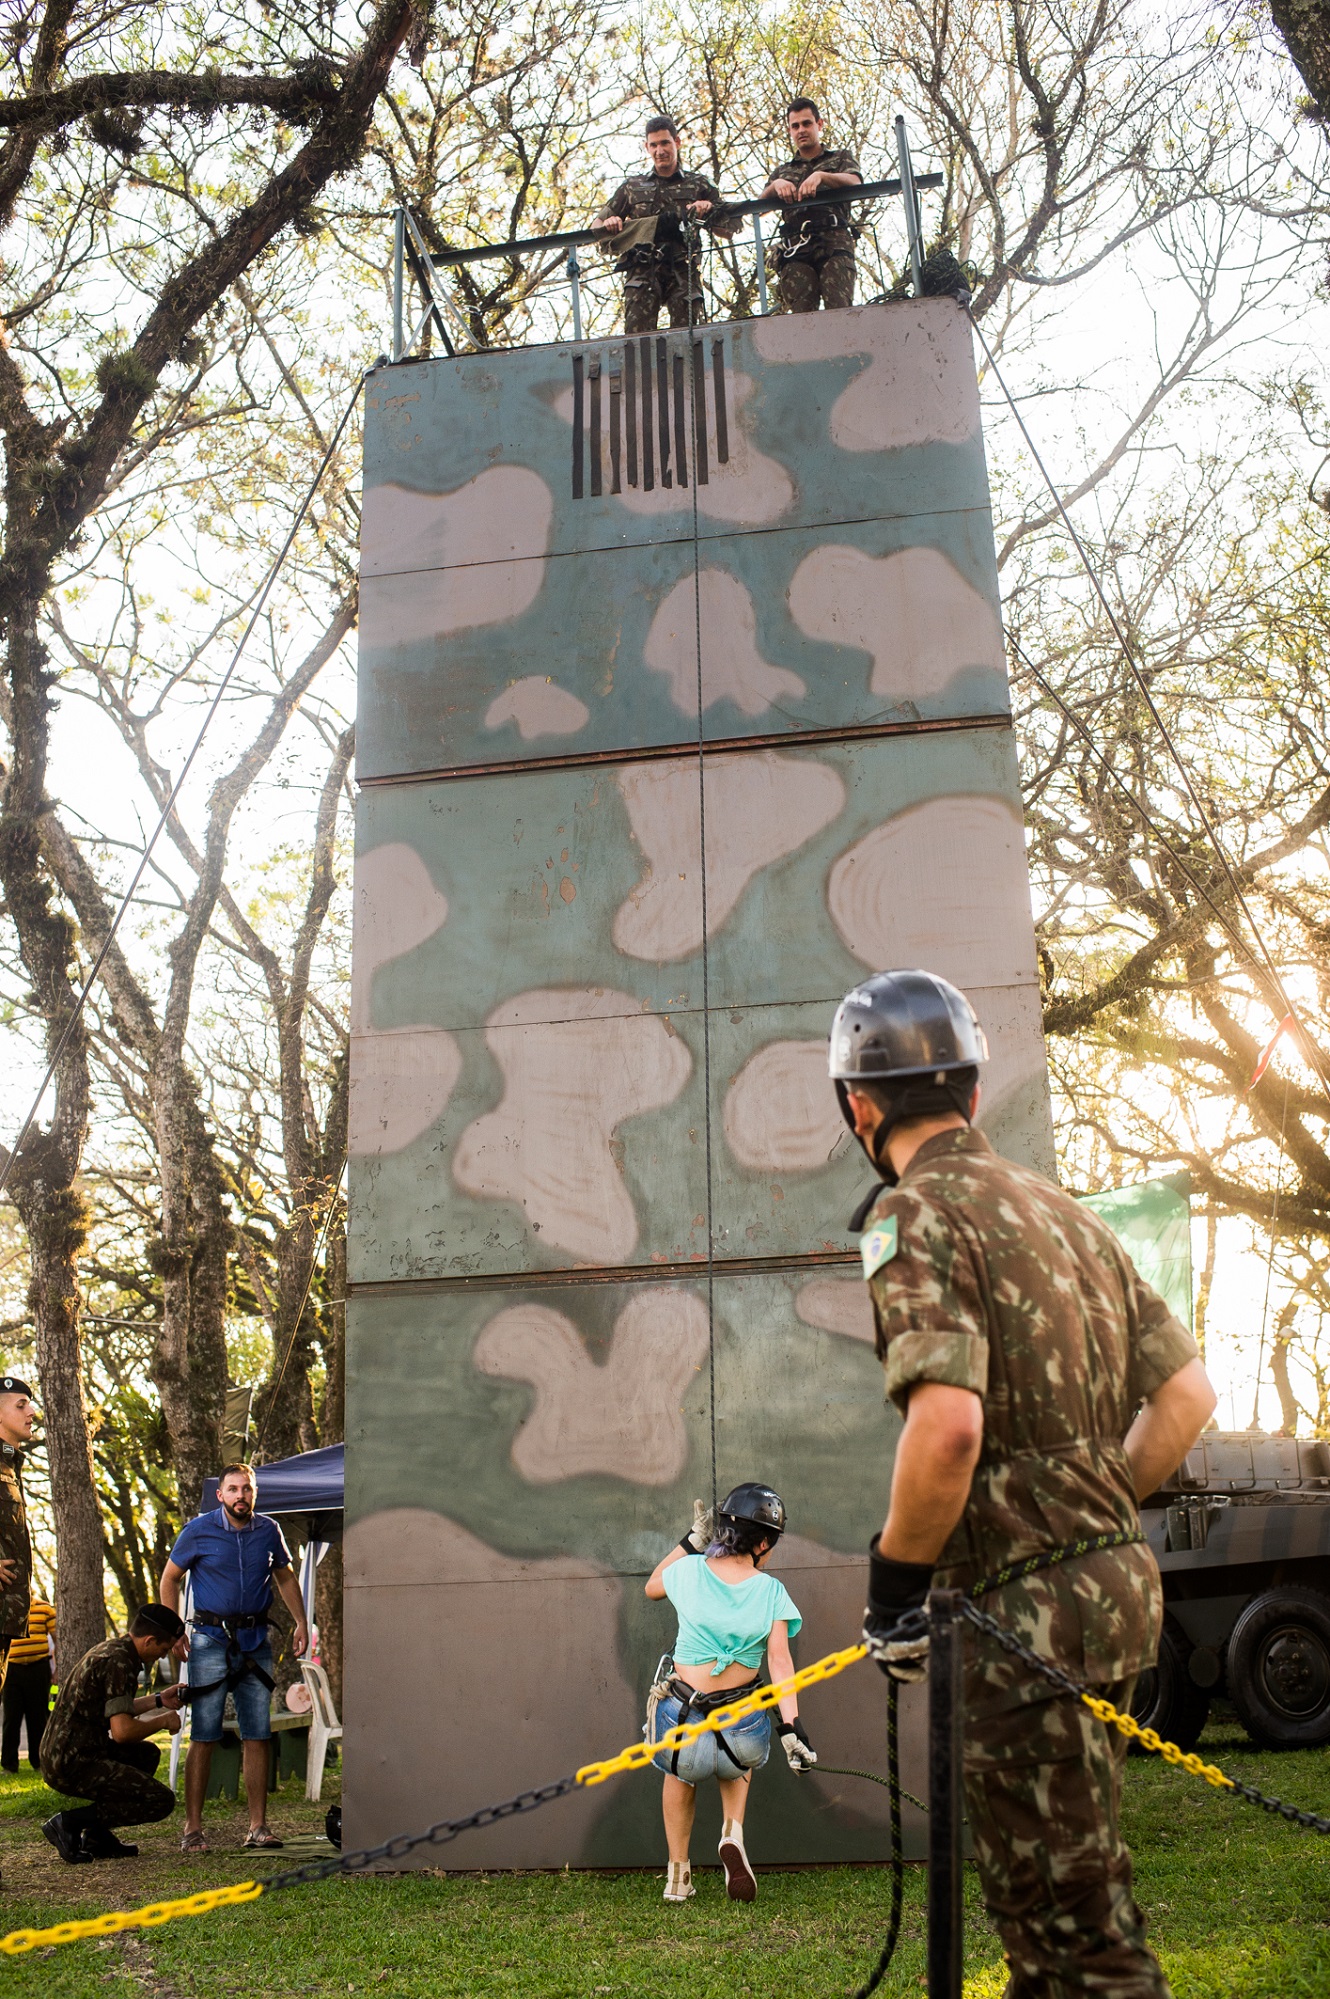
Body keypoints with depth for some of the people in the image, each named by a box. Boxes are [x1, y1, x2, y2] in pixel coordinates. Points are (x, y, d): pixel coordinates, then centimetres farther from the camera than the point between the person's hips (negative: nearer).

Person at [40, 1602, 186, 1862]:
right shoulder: (119, 1661, -17)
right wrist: (163, 1721, -6)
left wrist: (158, 1700, 25)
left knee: (147, 1753, 26)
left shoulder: (110, 1649, 15)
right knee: (161, 1801, -10)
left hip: (60, 1755, 11)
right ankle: (70, 1823, -8)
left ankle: (97, 1838, 16)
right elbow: (122, 1731, -23)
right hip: (73, 1764, -10)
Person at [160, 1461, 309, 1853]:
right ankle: (192, 1828, 3)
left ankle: (258, 1826, 10)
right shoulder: (199, 1530, -3)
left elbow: (284, 1577, 20)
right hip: (211, 1640, -3)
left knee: (258, 1737, 4)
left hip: (255, 1642, 3)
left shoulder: (269, 1531, 6)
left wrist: (301, 1622, 10)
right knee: (203, 1737, -4)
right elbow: (169, 1579, 5)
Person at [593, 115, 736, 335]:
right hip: (642, 271, 1)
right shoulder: (632, 188, 25)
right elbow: (596, 224, 26)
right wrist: (608, 223, 2)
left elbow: (730, 229, 17)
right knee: (637, 335, -19)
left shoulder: (699, 185, 22)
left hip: (683, 271, 0)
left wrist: (709, 211, -3)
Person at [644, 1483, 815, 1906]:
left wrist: (691, 1541, 19)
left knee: (680, 1772, 35)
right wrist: (792, 1728, -15)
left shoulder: (690, 1571, -2)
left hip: (681, 1715, 0)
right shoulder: (771, 1591, -4)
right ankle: (732, 1834, 13)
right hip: (742, 1723, 0)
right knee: (737, 1762, 37)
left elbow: (651, 1587, 20)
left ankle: (678, 1874, 33)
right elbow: (780, 1661, -12)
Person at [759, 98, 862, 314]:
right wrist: (775, 185, -5)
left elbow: (854, 183, 3)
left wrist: (821, 176, -14)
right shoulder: (782, 172, 33)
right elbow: (759, 205, 17)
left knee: (839, 308, -24)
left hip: (834, 241, -2)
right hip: (795, 247, 2)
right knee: (799, 313, -19)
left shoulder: (841, 159, 26)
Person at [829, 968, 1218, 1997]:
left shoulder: (914, 1213, -13)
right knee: (1053, 1882, 23)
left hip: (1028, 1603, -9)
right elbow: (1186, 1393, 12)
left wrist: (894, 1586, -14)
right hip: (1116, 1577, 9)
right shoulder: (1060, 1207, 12)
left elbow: (948, 1421, -27)